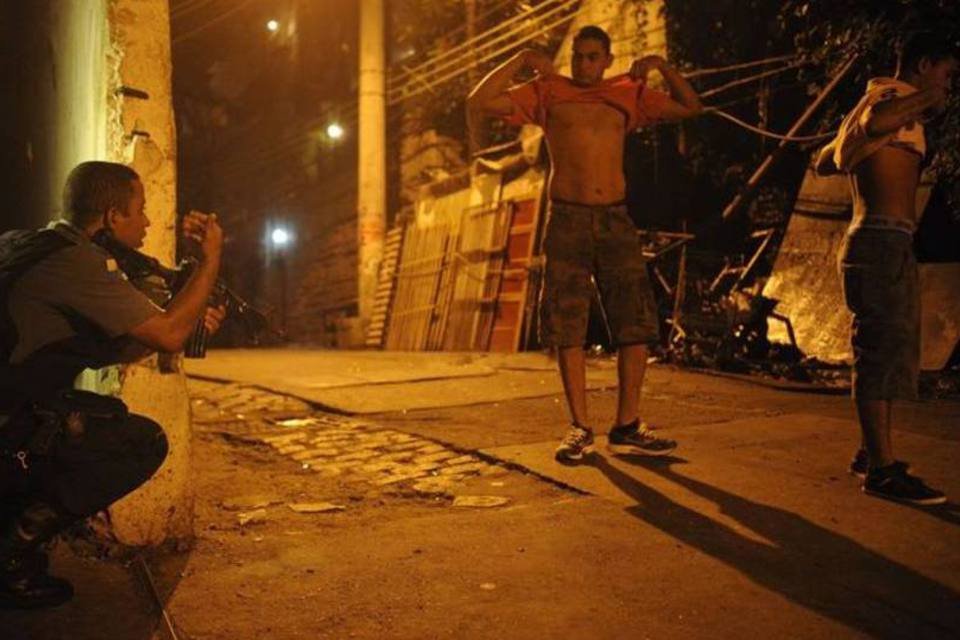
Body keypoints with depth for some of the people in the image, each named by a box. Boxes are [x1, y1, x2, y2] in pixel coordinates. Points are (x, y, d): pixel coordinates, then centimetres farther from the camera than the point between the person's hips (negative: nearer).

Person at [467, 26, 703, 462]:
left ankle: (627, 428, 8)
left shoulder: (628, 95, 14)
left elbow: (690, 107, 20)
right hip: (567, 221, -2)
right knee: (568, 329, -2)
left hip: (616, 220, 2)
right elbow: (479, 102, -1)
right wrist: (522, 61, -3)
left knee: (636, 324, -2)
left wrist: (662, 66, 7)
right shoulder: (547, 92, 7)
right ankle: (579, 429, 7)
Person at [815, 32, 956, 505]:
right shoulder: (893, 97, -8)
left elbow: (824, 163, 31)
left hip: (879, 243, 11)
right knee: (884, 352, -10)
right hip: (884, 242, -11)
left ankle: (871, 453, 26)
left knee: (885, 353, 17)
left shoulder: (872, 102, 21)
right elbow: (876, 121, -35)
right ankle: (883, 470, -7)